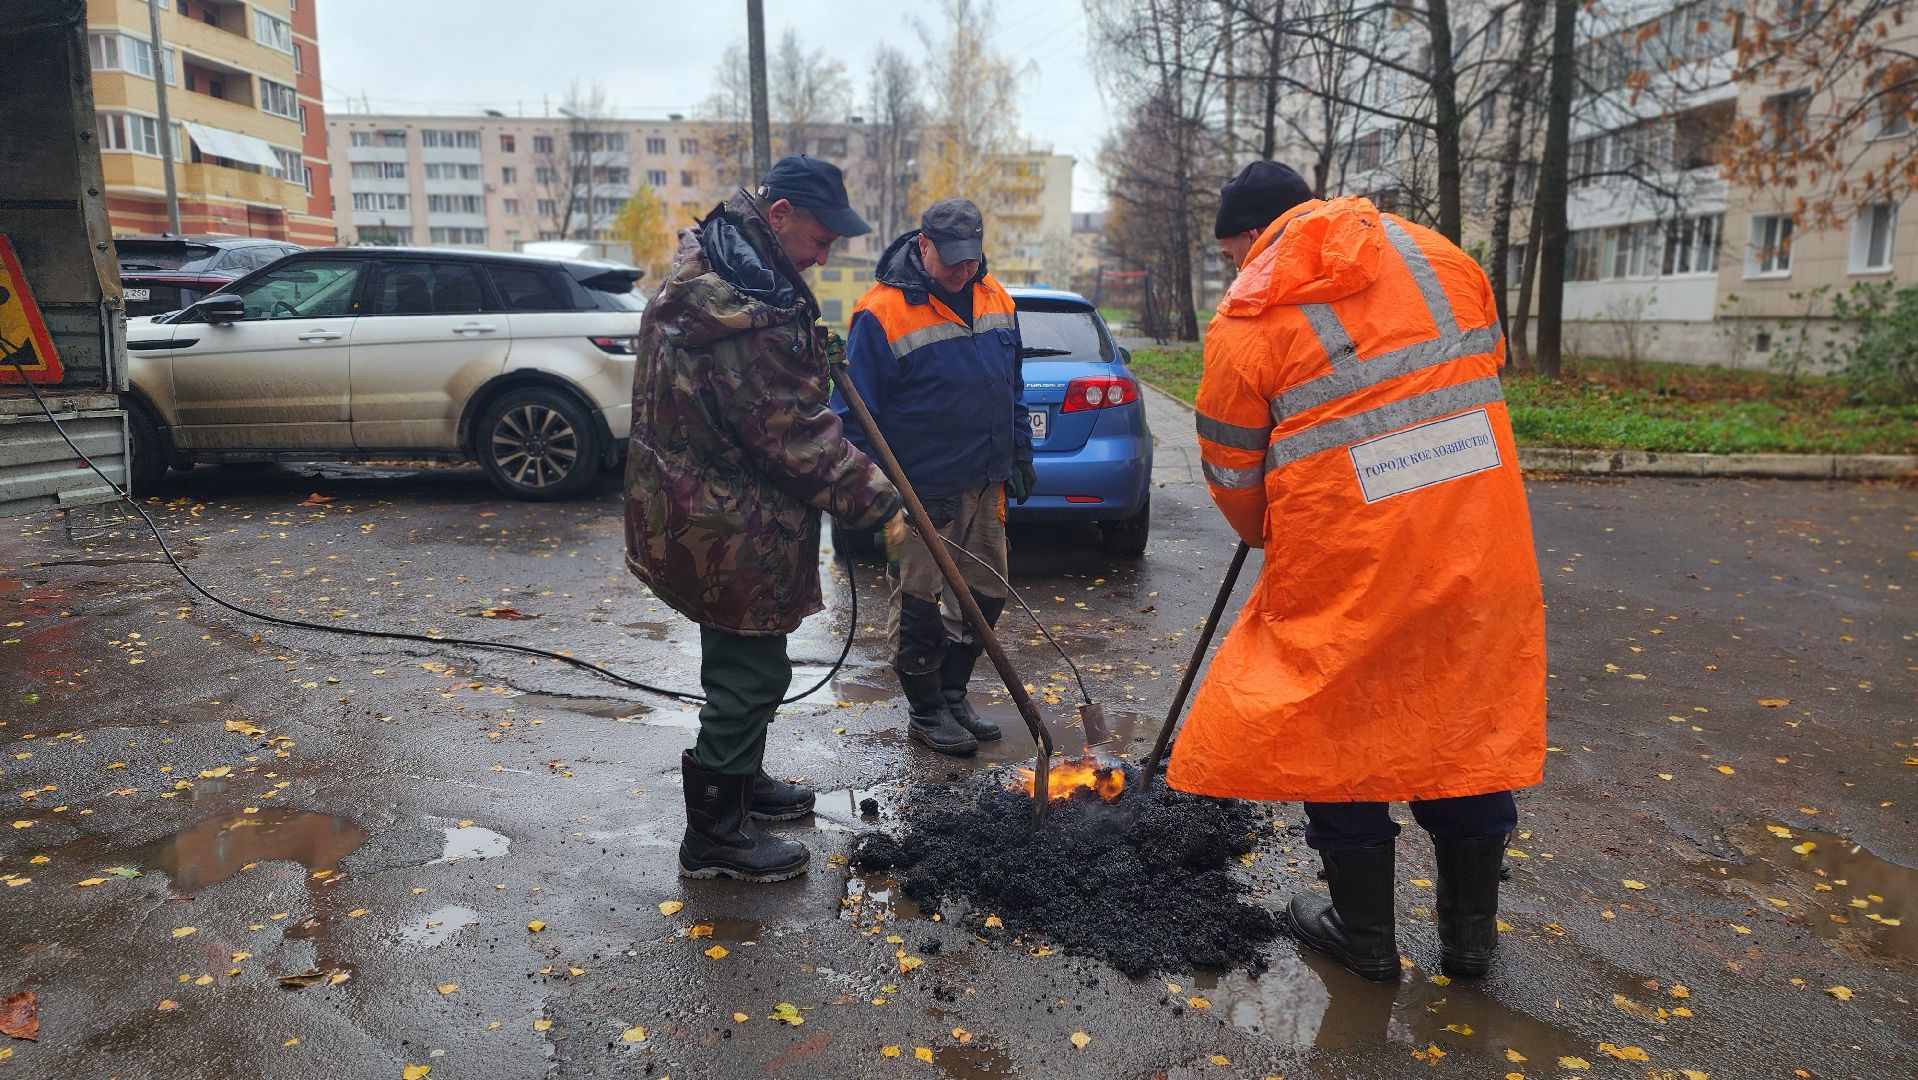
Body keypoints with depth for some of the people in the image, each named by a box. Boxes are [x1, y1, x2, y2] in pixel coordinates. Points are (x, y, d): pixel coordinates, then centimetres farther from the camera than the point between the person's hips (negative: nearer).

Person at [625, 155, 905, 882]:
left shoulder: (714, 266, 7)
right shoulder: (748, 318, -28)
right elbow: (797, 437, -24)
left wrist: (813, 354, 6)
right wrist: (876, 498, -16)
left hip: (706, 509, 11)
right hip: (729, 527, -11)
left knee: (742, 660, 23)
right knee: (749, 672, 1)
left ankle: (740, 781, 41)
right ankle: (715, 835, 14)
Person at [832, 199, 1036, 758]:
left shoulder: (996, 300, 6)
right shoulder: (881, 312, -14)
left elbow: (1013, 386, 17)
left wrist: (1020, 454, 16)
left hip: (985, 483, 7)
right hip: (922, 492, -7)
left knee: (986, 593, 15)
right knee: (918, 603, 3)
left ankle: (952, 694, 32)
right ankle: (925, 712, 21)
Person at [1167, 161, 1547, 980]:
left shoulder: (1247, 319, -3)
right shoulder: (1441, 258, 11)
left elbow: (1232, 473, 3)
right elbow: (1487, 367, 17)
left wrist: (1267, 536, 22)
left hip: (1348, 557, -5)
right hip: (1479, 542, 5)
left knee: (1339, 724, 13)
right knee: (1469, 719, 17)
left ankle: (1364, 932, 26)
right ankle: (1470, 932, 32)